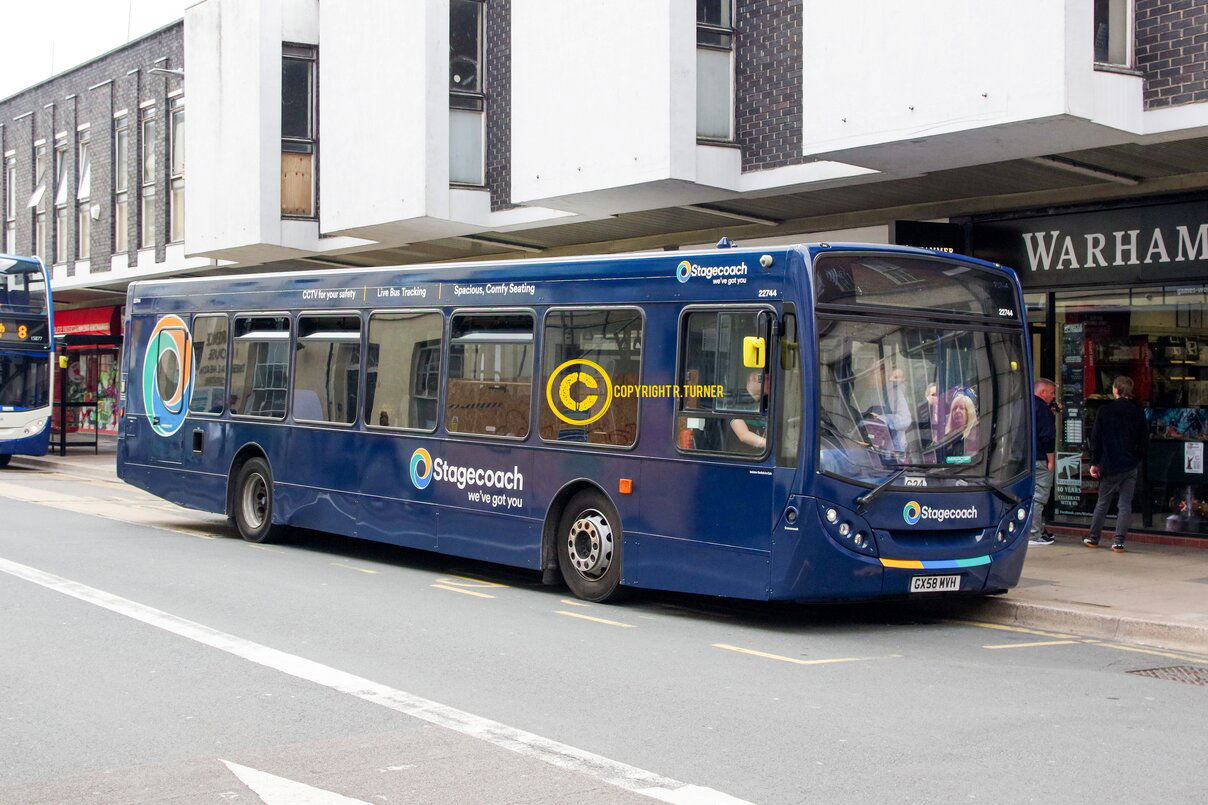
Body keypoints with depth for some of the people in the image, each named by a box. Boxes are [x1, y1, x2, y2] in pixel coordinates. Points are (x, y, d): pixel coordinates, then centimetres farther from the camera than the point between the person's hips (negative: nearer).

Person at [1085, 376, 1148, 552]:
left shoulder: (1104, 411, -3)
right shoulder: (1138, 412, 0)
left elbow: (1096, 438, -2)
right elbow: (1145, 440, 4)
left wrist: (1094, 462, 4)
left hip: (1110, 466, 0)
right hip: (1131, 466, 1)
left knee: (1102, 502, 12)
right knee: (1125, 504, 2)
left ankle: (1093, 537, 18)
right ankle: (1119, 541, -5)